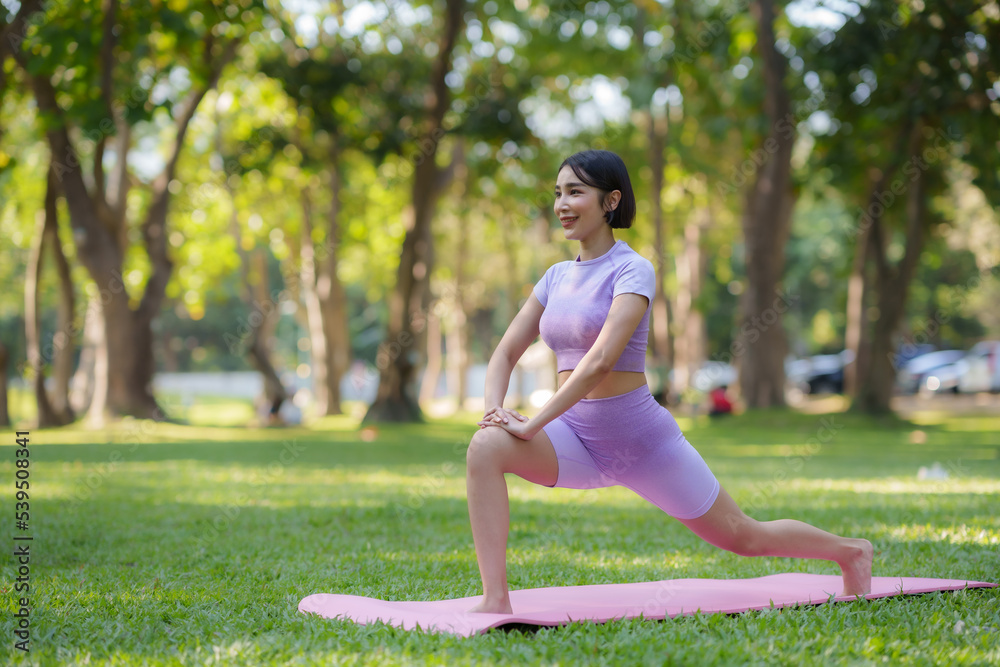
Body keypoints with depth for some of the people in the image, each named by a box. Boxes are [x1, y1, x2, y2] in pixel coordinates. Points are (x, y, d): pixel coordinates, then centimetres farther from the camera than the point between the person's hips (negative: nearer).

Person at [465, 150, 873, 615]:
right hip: (577, 437, 5)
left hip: (641, 437, -5)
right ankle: (495, 599, -24)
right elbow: (505, 353, 9)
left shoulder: (632, 270, -13)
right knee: (485, 447, -24)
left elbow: (601, 360, -25)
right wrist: (494, 409, -12)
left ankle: (850, 552, 38)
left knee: (744, 538, 10)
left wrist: (532, 423, -26)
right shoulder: (557, 277, 8)